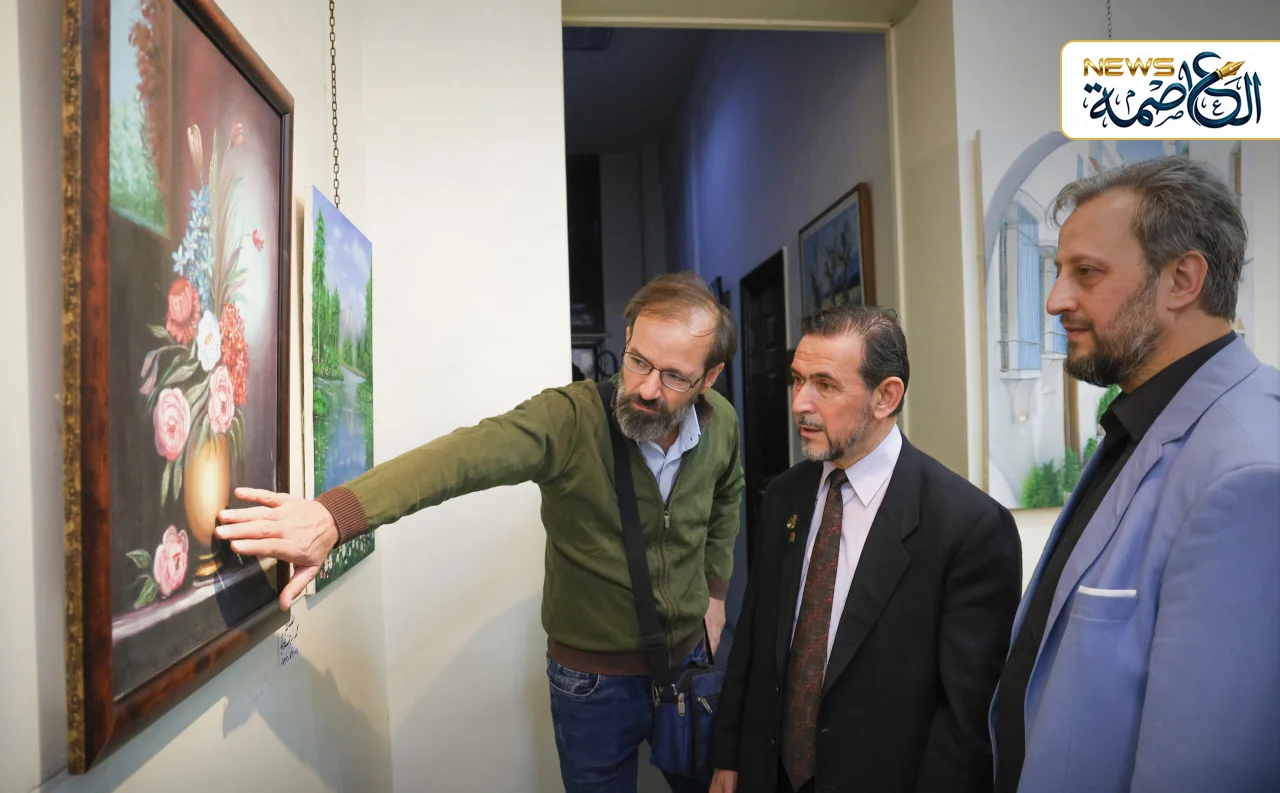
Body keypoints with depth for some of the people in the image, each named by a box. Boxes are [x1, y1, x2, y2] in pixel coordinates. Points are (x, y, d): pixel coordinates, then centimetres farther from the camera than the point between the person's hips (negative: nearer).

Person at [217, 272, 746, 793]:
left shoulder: (720, 424, -10)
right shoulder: (568, 419, -26)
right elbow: (461, 457, -43)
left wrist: (715, 590, 8)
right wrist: (331, 516, -57)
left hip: (689, 658, 4)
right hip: (594, 677, -3)